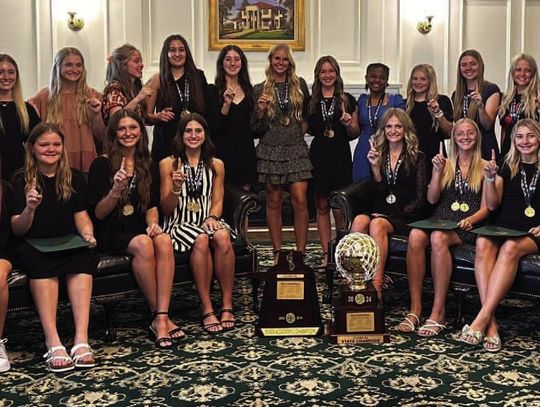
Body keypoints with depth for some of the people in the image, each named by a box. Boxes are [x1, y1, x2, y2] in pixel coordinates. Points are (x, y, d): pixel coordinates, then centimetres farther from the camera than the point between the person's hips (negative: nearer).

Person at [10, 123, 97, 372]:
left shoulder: (74, 178, 13)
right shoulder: (21, 180, 3)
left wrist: (87, 235, -8)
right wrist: (30, 208, -21)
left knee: (84, 258, -33)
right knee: (42, 264, -37)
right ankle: (53, 343, -44)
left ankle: (81, 338, -42)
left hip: (69, 243, 2)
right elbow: (17, 230, -1)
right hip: (33, 245, -2)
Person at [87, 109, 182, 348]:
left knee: (164, 241, -30)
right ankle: (158, 316, -23)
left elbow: (152, 205, 14)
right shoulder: (102, 165, -1)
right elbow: (99, 213, -4)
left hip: (140, 229, 4)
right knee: (143, 244, -35)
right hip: (111, 233, -4)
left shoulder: (149, 167, 14)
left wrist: (153, 223, -8)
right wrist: (116, 190, -22)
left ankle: (161, 318, -35)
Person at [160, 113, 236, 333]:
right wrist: (176, 188, -18)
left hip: (207, 222, 3)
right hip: (179, 224, -2)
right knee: (201, 240, -35)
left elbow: (217, 201, 10)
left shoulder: (216, 165, 13)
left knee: (222, 237, -32)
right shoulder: (168, 164, 3)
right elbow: (166, 209, 1)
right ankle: (207, 310, -29)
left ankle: (227, 306, -26)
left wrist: (212, 218, -12)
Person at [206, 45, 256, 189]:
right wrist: (226, 104, -21)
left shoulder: (249, 90, 11)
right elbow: (213, 127, -10)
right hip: (223, 153, -3)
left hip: (246, 153, 4)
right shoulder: (213, 90, -1)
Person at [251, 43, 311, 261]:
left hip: (296, 149, 1)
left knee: (300, 200, -8)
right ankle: (277, 252, 13)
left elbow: (308, 112, 25)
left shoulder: (300, 85, 9)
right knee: (274, 202, 4)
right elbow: (255, 128, 3)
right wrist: (260, 110, -14)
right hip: (270, 151, -1)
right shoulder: (260, 90, 4)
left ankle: (300, 253, -1)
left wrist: (304, 126, 9)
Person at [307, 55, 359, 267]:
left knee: (340, 210, -4)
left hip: (341, 156, -1)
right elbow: (305, 129, 17)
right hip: (318, 156, 2)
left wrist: (349, 124, -10)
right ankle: (326, 254, 11)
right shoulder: (310, 101, 9)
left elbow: (355, 133, 9)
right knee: (322, 206, 5)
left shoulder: (347, 100, 7)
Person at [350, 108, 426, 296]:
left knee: (377, 224, -35)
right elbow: (378, 195, 7)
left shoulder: (417, 157, 8)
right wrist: (375, 168, -7)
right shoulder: (378, 156, 17)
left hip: (406, 217, -3)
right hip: (381, 212, 3)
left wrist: (398, 214, -11)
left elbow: (420, 198, 1)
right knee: (359, 220, -32)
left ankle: (376, 288, -39)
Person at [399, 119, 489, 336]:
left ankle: (438, 312, -34)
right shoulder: (445, 164, 20)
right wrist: (437, 171, 0)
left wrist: (470, 220, -14)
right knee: (415, 235, -33)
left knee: (438, 237, -37)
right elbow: (432, 199, 11)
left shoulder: (484, 167, 11)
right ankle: (415, 308, -32)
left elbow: (485, 208, 6)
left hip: (467, 227, -3)